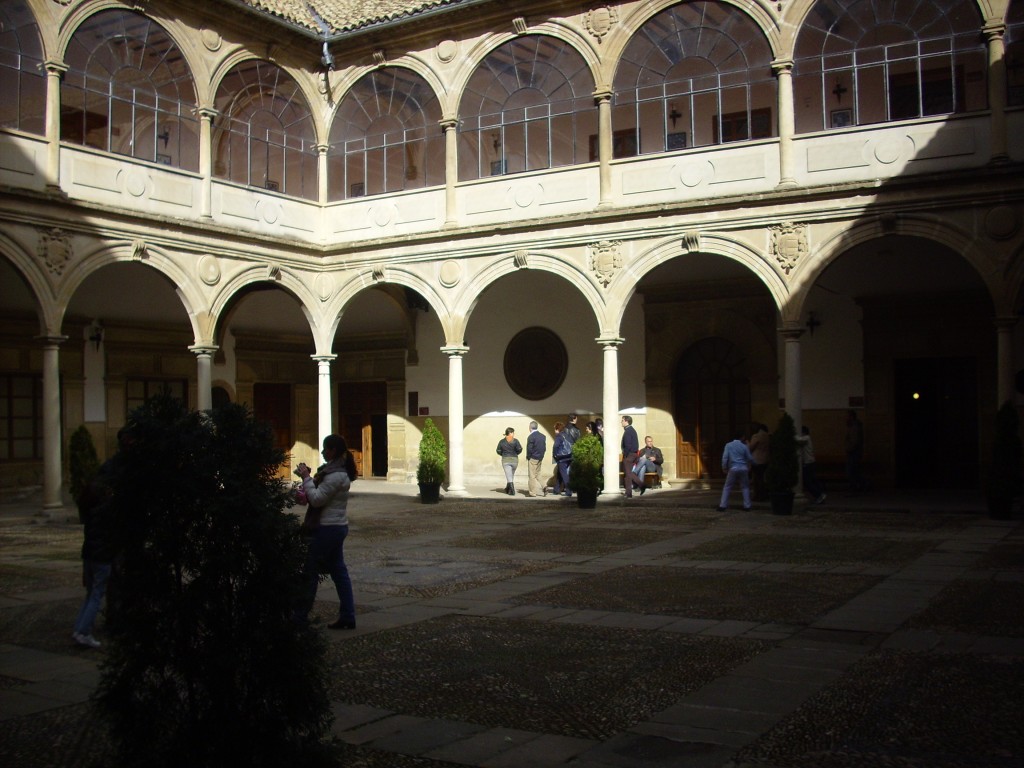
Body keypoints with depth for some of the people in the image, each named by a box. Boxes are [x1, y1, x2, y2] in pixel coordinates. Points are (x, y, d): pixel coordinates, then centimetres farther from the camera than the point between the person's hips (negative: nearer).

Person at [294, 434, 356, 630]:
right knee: (339, 571, 10)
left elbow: (316, 499, -21)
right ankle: (347, 617, 13)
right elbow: (321, 494, 15)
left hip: (328, 529, -10)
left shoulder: (336, 475, -19)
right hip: (337, 527, 10)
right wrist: (308, 477, 0)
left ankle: (300, 617, 7)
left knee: (310, 573, -1)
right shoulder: (336, 470, 13)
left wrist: (306, 478, -14)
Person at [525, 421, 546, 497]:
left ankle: (533, 492, 3)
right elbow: (545, 448, 9)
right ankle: (542, 487, 5)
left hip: (533, 458, -7)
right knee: (537, 474, 18)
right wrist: (541, 455, 15)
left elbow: (529, 449, -16)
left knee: (532, 476, 1)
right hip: (540, 459, 7)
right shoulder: (543, 436, 7)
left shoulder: (531, 437, -16)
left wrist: (528, 457, -2)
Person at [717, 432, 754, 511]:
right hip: (743, 468, 1)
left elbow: (725, 457, -5)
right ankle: (747, 506, 7)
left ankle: (723, 506, -2)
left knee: (727, 487, 5)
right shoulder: (744, 446, 5)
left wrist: (724, 468, 3)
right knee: (745, 487, 13)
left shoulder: (728, 445, 2)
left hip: (733, 469, -1)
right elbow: (750, 459, 12)